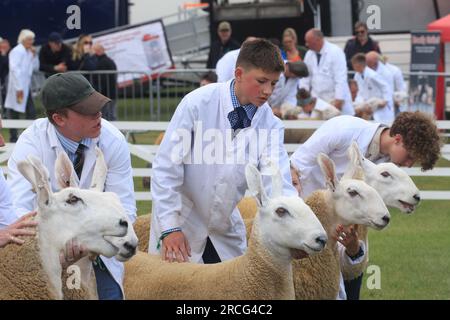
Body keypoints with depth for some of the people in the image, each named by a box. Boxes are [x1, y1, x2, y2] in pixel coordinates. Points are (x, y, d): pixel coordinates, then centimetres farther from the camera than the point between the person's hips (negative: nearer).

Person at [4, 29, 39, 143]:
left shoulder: (29, 52, 14)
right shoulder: (17, 51, -12)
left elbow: (36, 67, 18)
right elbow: (15, 69, -19)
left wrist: (34, 55, 2)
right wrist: (19, 88, -23)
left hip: (26, 88, 9)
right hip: (18, 88, -9)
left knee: (31, 113, 7)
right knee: (14, 114, -2)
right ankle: (13, 139, 3)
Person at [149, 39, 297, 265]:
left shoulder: (270, 124, -8)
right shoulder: (198, 103, -17)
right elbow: (166, 167, -16)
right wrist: (170, 228, -21)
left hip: (225, 229, 4)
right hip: (182, 222, -4)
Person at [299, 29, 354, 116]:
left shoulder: (335, 52, -10)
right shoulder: (309, 54, 8)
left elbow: (341, 78, -14)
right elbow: (305, 76, 15)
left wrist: (338, 100, -20)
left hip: (335, 99, -5)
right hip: (317, 100, 5)